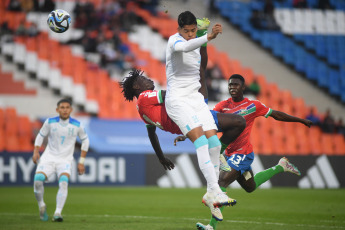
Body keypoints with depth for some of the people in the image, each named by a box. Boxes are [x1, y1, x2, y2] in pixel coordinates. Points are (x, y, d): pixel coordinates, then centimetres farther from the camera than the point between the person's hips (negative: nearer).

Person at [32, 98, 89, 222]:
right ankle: (41, 206, 3)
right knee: (38, 179, -24)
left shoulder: (77, 125, -2)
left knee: (64, 182, -30)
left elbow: (85, 140, 13)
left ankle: (57, 213, -31)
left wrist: (81, 162, 9)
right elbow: (41, 135, 12)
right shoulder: (50, 122, -1)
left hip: (65, 161, -1)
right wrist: (36, 152, -3)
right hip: (48, 157, 1)